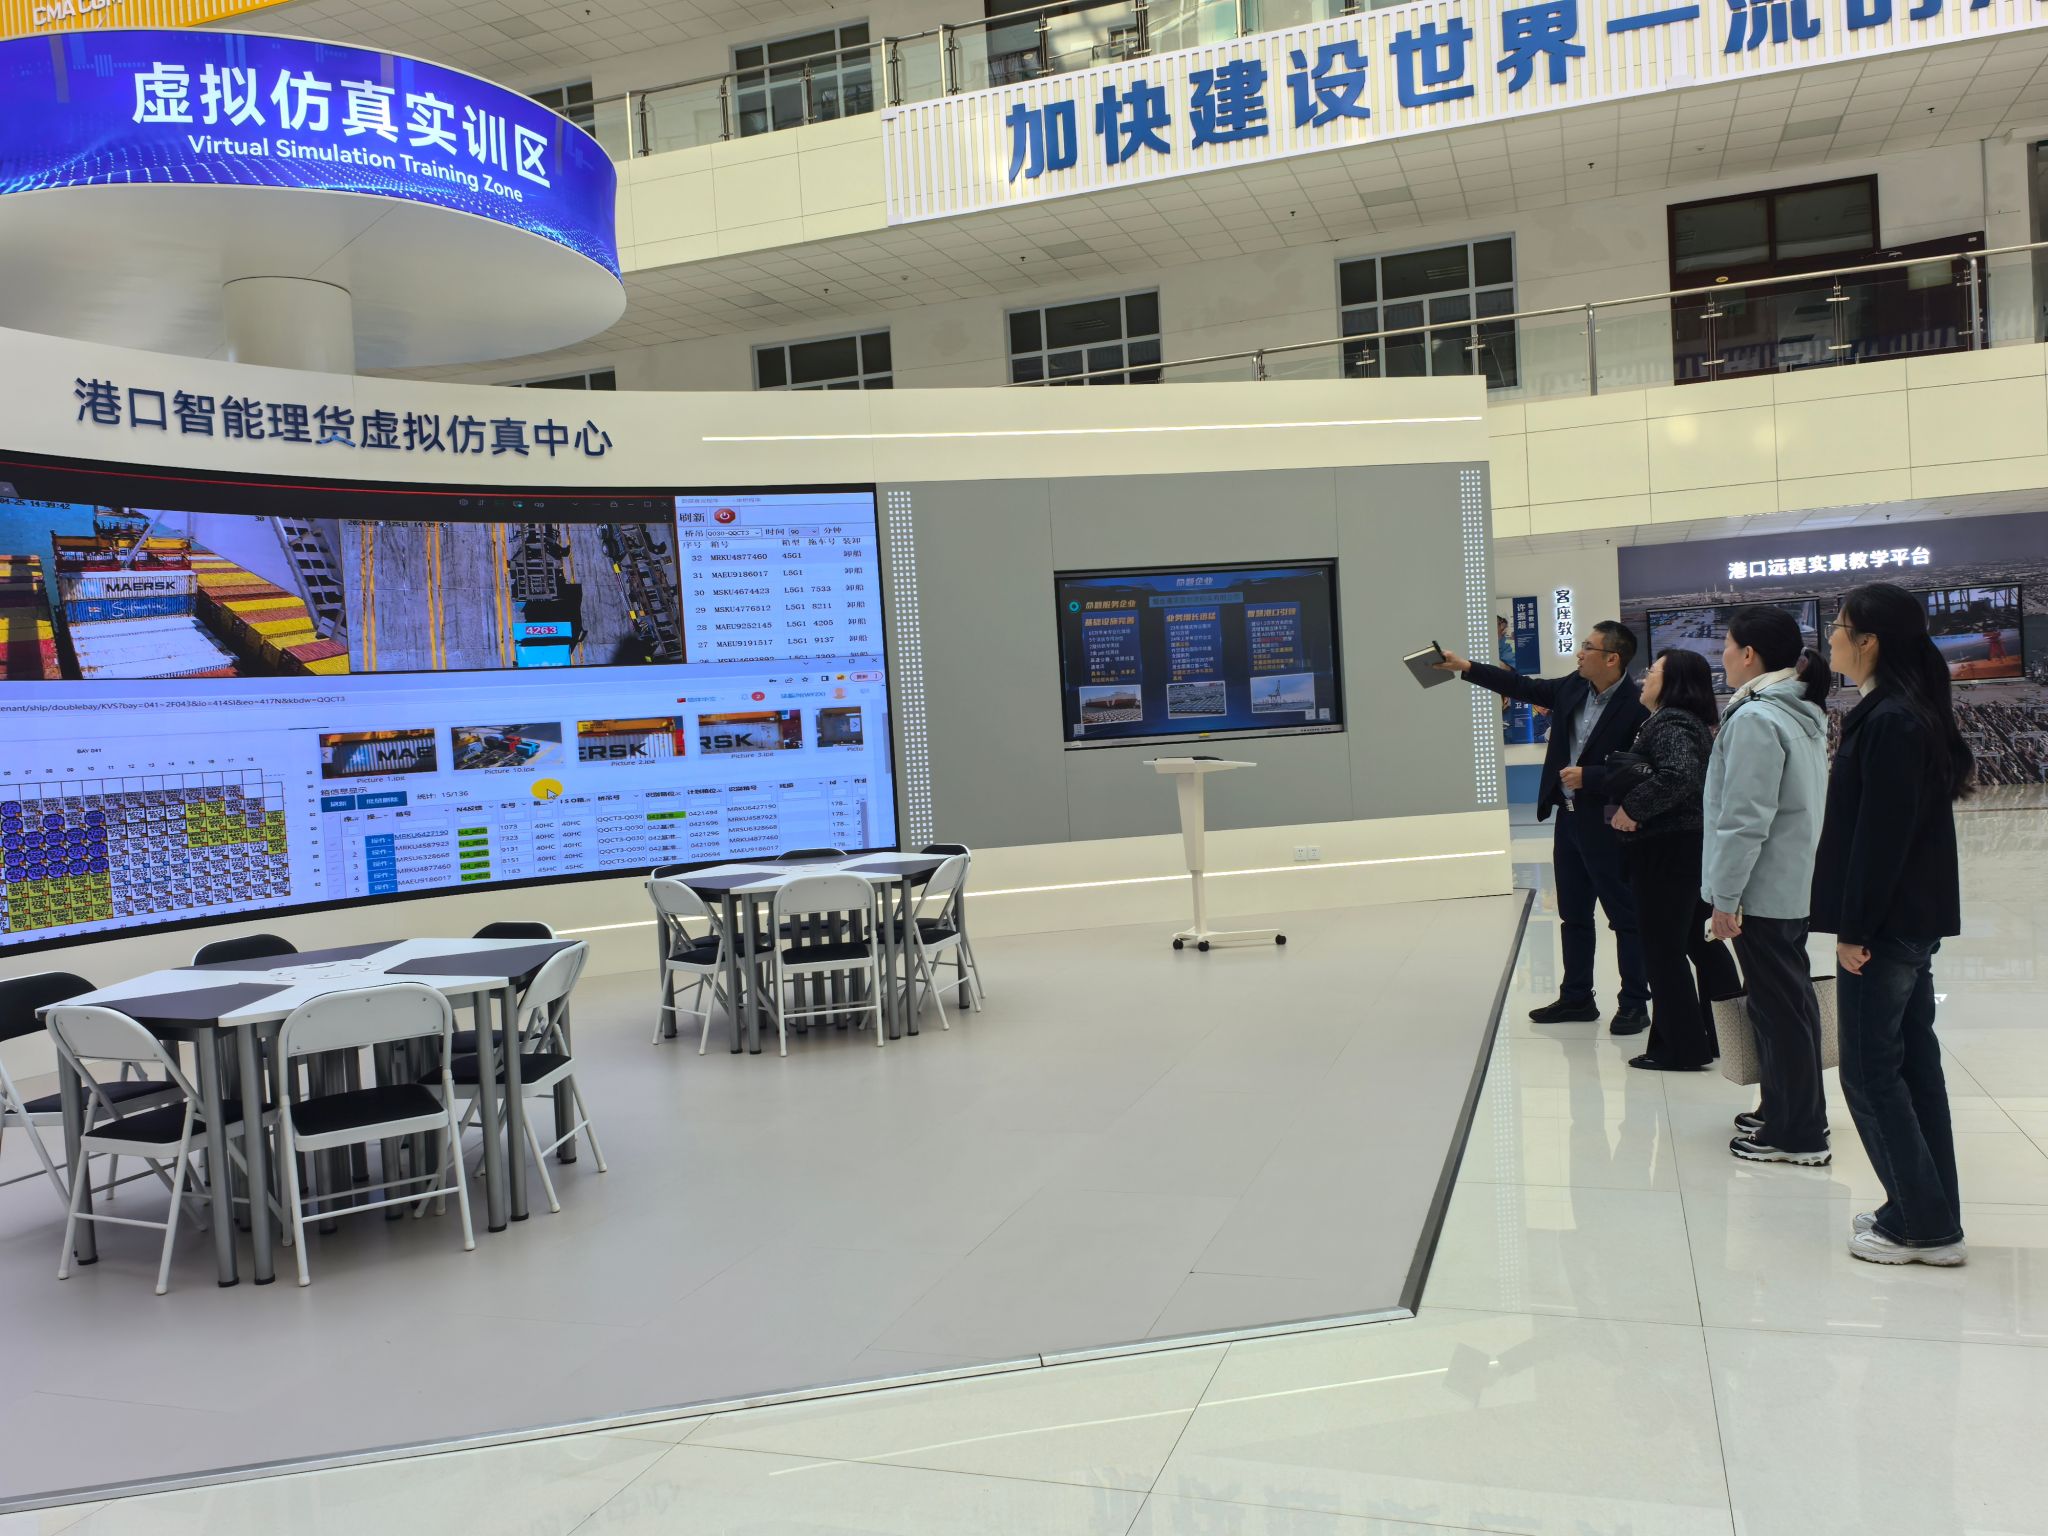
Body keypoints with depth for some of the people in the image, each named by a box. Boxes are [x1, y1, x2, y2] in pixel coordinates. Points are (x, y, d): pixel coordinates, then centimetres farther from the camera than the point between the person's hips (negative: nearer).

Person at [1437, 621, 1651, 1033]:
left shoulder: (1635, 706, -19)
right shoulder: (1574, 687, 3)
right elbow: (1524, 688, 12)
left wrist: (1589, 776, -23)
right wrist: (1466, 667, 9)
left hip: (1606, 826, -8)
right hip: (1568, 818, 8)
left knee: (1624, 916, 4)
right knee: (1573, 915, 15)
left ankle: (1635, 1004, 13)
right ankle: (1577, 998, 26)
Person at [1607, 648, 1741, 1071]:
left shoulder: (1668, 724, -16)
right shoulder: (1693, 722, 15)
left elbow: (1678, 776, -32)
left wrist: (1633, 808, -22)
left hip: (1666, 850, -10)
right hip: (1693, 843, 10)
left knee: (1662, 947, -2)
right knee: (1701, 941, 15)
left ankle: (1680, 1048, 3)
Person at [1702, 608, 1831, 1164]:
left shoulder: (1755, 718, -19)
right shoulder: (1804, 713, 11)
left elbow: (1745, 819, -21)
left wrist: (1725, 895, -17)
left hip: (1764, 888, -10)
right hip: (1797, 883, 10)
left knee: (1776, 1005, -1)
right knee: (1790, 997, 17)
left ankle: (1796, 1135, 7)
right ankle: (1793, 1112, 29)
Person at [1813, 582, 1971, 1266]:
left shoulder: (1890, 722, -18)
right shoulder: (1911, 712, 12)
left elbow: (1881, 836, -21)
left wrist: (1855, 928, -17)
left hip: (1886, 926, -10)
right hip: (1914, 921, 10)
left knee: (1870, 1069, -1)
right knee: (1912, 1062, 14)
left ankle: (1922, 1224, 8)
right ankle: (1931, 1217, 22)